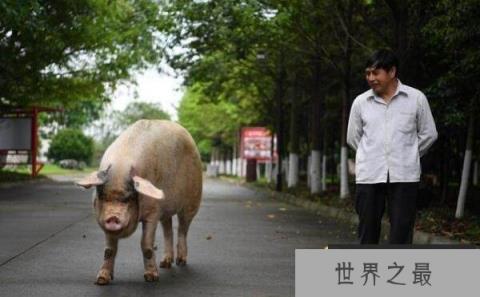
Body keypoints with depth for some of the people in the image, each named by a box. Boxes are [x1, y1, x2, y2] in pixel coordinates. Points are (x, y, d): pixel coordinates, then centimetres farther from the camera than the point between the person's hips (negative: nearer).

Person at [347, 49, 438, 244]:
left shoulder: (416, 98, 1)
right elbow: (353, 138, 15)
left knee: (401, 234, -2)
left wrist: (408, 156, 10)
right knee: (367, 231, 5)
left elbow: (428, 134, 9)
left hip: (404, 176, -1)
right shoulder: (360, 102, 5)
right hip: (369, 176, 2)